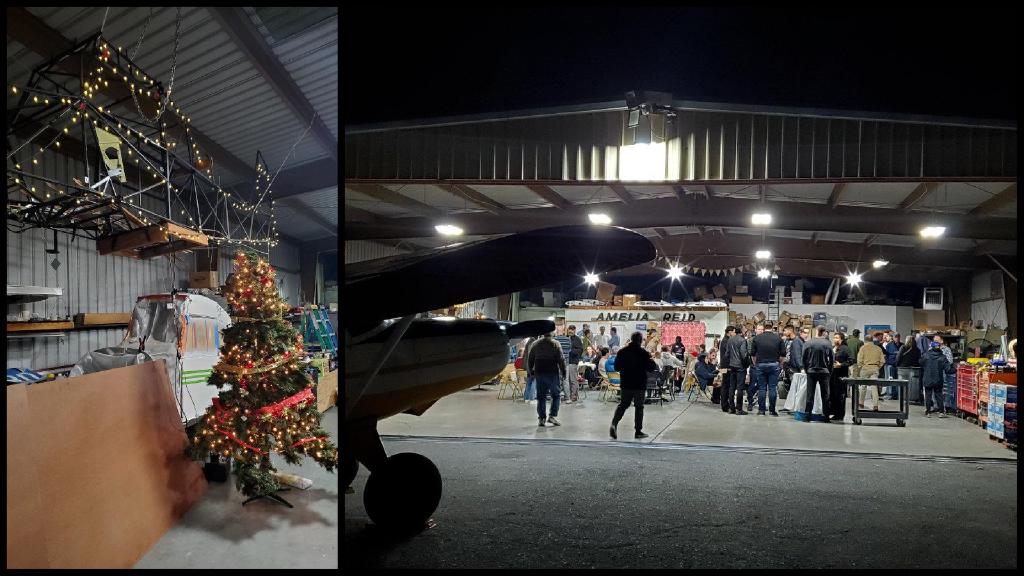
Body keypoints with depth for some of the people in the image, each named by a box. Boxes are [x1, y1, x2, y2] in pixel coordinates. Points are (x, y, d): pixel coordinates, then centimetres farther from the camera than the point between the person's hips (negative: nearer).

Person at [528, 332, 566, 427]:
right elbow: (561, 359, -11)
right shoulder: (555, 344, -7)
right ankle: (553, 416, -2)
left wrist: (531, 371, 21)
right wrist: (563, 371, -2)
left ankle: (541, 418, 7)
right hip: (552, 373, -4)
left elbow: (530, 360, 12)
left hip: (539, 373, 4)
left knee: (541, 396, 8)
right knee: (556, 395, 7)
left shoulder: (536, 344, 7)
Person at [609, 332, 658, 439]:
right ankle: (638, 431, 9)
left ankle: (614, 424, -6)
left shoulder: (622, 352, 0)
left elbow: (616, 367, 4)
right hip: (639, 384, -3)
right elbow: (651, 367, -12)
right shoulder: (643, 353, -12)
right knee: (639, 406, 6)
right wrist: (656, 366, 9)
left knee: (623, 404, 13)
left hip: (625, 383, 4)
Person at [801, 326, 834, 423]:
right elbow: (832, 359, -1)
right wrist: (829, 371, 10)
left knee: (810, 395, 4)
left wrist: (806, 370, 11)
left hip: (811, 372, 0)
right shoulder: (828, 344, -5)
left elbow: (804, 358, 0)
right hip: (824, 372, 0)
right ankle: (825, 416, 8)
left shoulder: (808, 343, -5)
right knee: (825, 395, 8)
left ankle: (807, 416, 2)